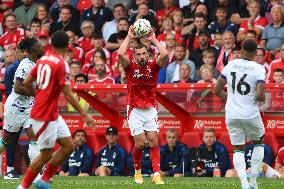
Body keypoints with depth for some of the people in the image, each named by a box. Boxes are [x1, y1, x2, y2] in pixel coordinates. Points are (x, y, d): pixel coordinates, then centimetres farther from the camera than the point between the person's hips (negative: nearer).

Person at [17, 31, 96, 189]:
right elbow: (68, 94, -17)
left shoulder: (43, 59, 7)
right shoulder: (61, 64, -17)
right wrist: (85, 115, -13)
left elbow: (27, 83, 12)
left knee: (69, 146, 10)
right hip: (45, 116, -9)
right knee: (46, 155, 0)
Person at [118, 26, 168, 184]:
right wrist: (129, 37, -13)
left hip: (151, 110, 1)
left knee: (153, 141, -6)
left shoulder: (154, 65, -1)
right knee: (140, 143, -5)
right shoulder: (130, 66, -4)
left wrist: (154, 39, -12)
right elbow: (121, 54, -22)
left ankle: (157, 174, -10)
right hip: (135, 111, -1)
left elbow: (164, 54, -19)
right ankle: (137, 172, 16)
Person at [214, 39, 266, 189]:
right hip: (251, 114, -2)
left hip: (232, 115, 2)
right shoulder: (258, 69, -9)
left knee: (238, 149, 12)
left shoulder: (230, 65, 1)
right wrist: (262, 98, 4)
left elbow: (217, 90, 4)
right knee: (258, 143, 22)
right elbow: (260, 95, -19)